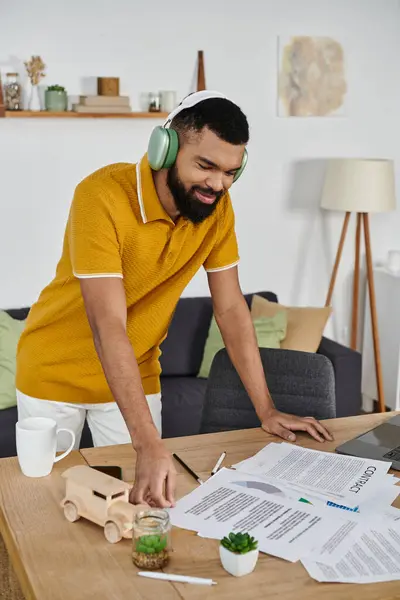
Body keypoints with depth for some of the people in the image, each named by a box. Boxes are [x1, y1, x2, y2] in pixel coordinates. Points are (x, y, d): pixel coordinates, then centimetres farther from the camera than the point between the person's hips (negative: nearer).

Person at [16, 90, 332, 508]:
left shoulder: (216, 206, -12)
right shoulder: (102, 196, -29)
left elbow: (231, 308, -7)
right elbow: (109, 327, -35)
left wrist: (266, 411, -11)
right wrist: (148, 444, -41)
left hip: (137, 374, 4)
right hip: (55, 374, -3)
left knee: (140, 498, 8)